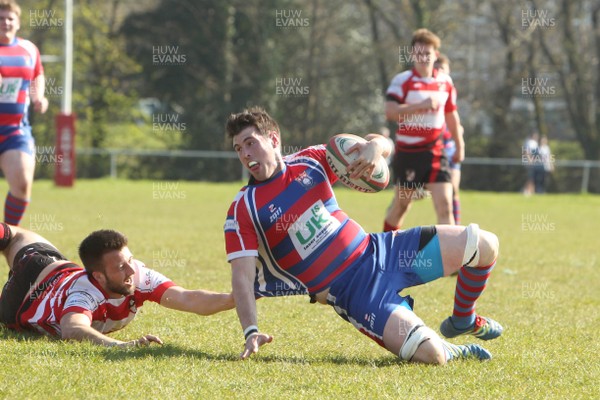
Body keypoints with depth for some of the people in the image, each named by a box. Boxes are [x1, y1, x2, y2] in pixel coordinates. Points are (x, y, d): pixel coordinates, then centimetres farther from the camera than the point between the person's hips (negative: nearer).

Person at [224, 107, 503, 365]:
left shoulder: (307, 161, 3)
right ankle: (448, 352, 11)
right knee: (430, 355, -28)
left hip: (378, 251, 5)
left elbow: (381, 144, 9)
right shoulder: (243, 210, -10)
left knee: (485, 245, 1)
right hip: (350, 294, -5)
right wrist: (250, 332, -32)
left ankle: (463, 321, 27)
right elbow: (242, 274, -17)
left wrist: (375, 145, -17)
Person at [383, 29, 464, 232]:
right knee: (401, 204, 12)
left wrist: (459, 146, 23)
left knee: (445, 204, -11)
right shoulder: (402, 81, -9)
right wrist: (422, 106, -30)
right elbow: (390, 111, -23)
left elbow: (451, 115, 20)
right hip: (407, 152, -3)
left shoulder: (445, 82, 6)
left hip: (435, 152, 3)